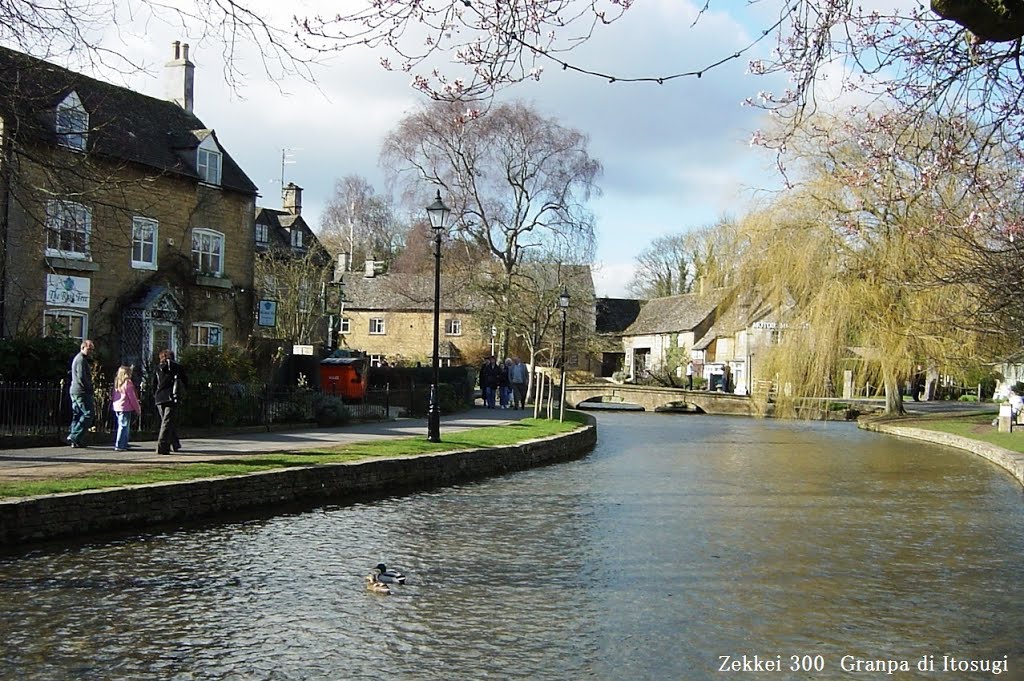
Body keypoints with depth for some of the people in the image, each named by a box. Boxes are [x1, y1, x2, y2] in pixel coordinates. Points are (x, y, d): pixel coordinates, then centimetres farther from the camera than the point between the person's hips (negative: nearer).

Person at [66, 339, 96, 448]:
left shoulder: (77, 358, 21)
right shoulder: (81, 360, -12)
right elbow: (81, 377, -20)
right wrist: (90, 389, -13)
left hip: (74, 391, 11)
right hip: (81, 392, -11)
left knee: (77, 415, 12)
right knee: (89, 414, -10)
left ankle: (74, 439, 13)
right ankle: (74, 437, -12)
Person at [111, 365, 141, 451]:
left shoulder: (117, 382, 12)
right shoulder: (127, 383, -11)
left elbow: (113, 395, 17)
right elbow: (132, 398, -10)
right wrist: (138, 409, -3)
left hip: (116, 407, 8)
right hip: (125, 408, -8)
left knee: (121, 426, 15)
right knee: (124, 427, -4)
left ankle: (123, 445, 20)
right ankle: (120, 446, -6)